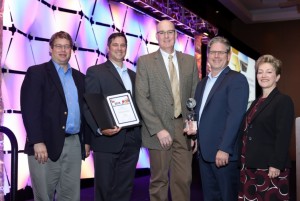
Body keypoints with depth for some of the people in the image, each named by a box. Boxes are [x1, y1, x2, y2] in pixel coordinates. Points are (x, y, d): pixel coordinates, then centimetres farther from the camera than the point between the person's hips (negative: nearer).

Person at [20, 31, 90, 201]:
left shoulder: (79, 77, 16)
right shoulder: (36, 72, 0)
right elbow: (30, 109, -9)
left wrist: (87, 140, 12)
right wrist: (37, 142, -17)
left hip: (74, 144, 5)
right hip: (46, 144, -5)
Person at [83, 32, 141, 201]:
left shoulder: (133, 75, 18)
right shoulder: (95, 72, -1)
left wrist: (140, 128, 3)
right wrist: (100, 129, -25)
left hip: (131, 142, 5)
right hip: (107, 141, -5)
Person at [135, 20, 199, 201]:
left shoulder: (190, 61, 9)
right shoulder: (145, 61, 0)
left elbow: (195, 97, 10)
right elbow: (142, 99, -7)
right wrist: (158, 129, -15)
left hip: (184, 129, 2)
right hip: (159, 130, -2)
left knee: (184, 179, 5)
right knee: (159, 180, 7)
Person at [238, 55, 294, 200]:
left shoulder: (283, 101, -7)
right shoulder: (256, 102, 16)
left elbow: (283, 136, -14)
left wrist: (276, 165, -20)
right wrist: (244, 160, 14)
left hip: (270, 167, -7)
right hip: (249, 165, 7)